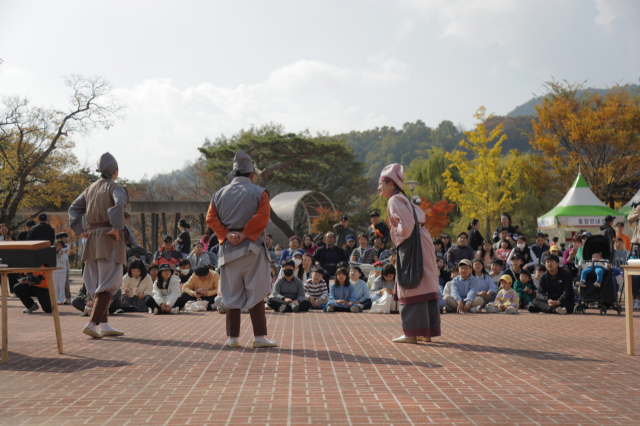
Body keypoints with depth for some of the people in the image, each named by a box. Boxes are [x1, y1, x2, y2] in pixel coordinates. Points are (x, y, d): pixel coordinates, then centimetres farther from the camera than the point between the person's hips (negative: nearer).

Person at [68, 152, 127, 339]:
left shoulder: (91, 189, 15)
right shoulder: (115, 188, -6)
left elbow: (74, 208, 15)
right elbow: (119, 205, -27)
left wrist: (80, 231, 12)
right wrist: (116, 228, -19)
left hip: (93, 238, 7)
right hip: (110, 239, -7)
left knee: (98, 282, 12)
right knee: (109, 283, -6)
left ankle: (104, 325, 13)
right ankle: (93, 323, -16)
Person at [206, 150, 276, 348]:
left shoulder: (219, 194, 11)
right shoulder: (259, 192, 1)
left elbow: (210, 218, 1)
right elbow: (262, 217, -12)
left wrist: (227, 235, -7)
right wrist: (244, 235, -11)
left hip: (228, 249, 3)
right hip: (252, 249, -3)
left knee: (231, 294, 8)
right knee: (256, 293, -1)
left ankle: (233, 337, 8)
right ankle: (259, 337, -4)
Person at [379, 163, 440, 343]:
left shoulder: (395, 200, -10)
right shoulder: (403, 199, 19)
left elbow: (406, 224, -21)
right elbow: (421, 217, 22)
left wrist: (396, 237, -6)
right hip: (421, 246, 10)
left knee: (411, 288, -8)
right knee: (424, 287, 10)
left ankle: (412, 333, -8)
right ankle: (427, 331, 13)